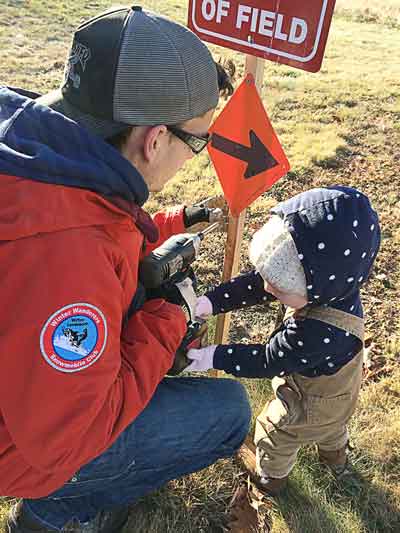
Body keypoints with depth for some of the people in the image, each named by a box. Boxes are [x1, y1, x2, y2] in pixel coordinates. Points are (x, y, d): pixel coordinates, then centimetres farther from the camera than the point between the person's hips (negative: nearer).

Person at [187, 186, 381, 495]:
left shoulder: (319, 333, -50)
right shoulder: (333, 286, -28)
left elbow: (269, 360, -33)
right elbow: (256, 284, -23)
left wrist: (214, 357, -28)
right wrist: (211, 302, -30)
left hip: (309, 406, -6)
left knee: (275, 435, 25)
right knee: (333, 428, 38)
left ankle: (270, 477, 55)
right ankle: (335, 458, 69)